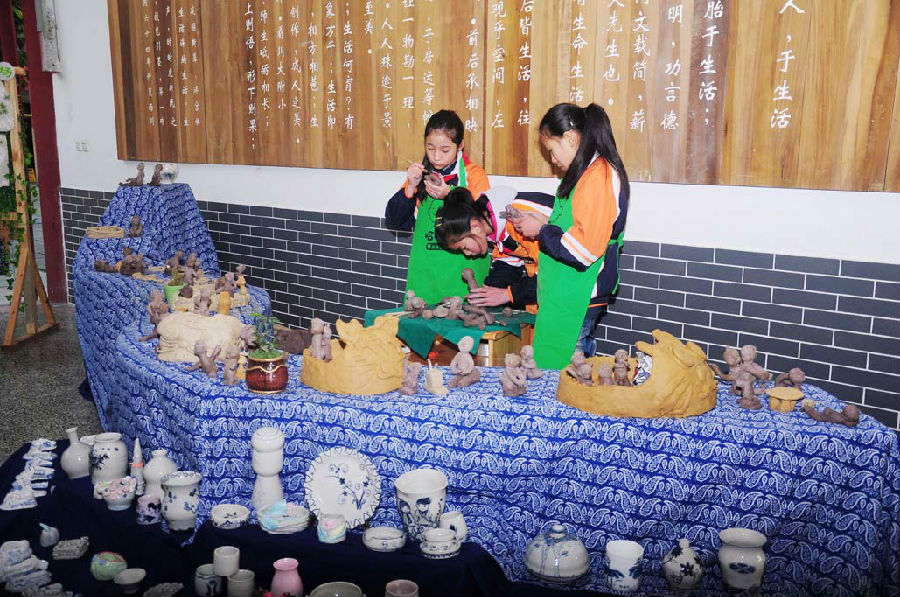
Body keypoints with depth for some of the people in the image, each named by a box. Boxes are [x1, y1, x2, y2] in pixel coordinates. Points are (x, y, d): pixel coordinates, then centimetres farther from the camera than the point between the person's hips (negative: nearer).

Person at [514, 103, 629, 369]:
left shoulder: (599, 175, -18)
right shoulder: (587, 171, 14)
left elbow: (584, 249, -23)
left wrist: (541, 230, -11)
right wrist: (543, 223, 12)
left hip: (579, 297, -10)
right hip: (567, 294, 10)